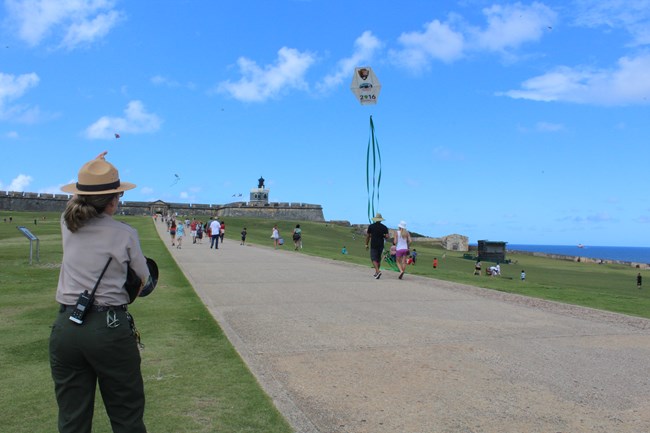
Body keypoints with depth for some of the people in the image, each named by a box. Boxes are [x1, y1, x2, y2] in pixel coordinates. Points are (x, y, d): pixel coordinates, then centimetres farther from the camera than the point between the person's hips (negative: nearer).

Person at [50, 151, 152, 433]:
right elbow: (144, 280, 7)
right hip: (110, 327, -4)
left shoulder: (67, 225, 5)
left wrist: (93, 167, 44)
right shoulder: (124, 234, -7)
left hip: (65, 327, 5)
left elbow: (79, 203, 30)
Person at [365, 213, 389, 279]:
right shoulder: (384, 227, 1)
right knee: (378, 259, 15)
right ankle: (376, 273, 21)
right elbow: (387, 237, -7)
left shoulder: (371, 226, -2)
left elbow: (368, 236, 1)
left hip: (373, 245, -3)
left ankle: (378, 271, -25)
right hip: (381, 245, 3)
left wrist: (366, 244, 10)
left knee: (374, 259, -5)